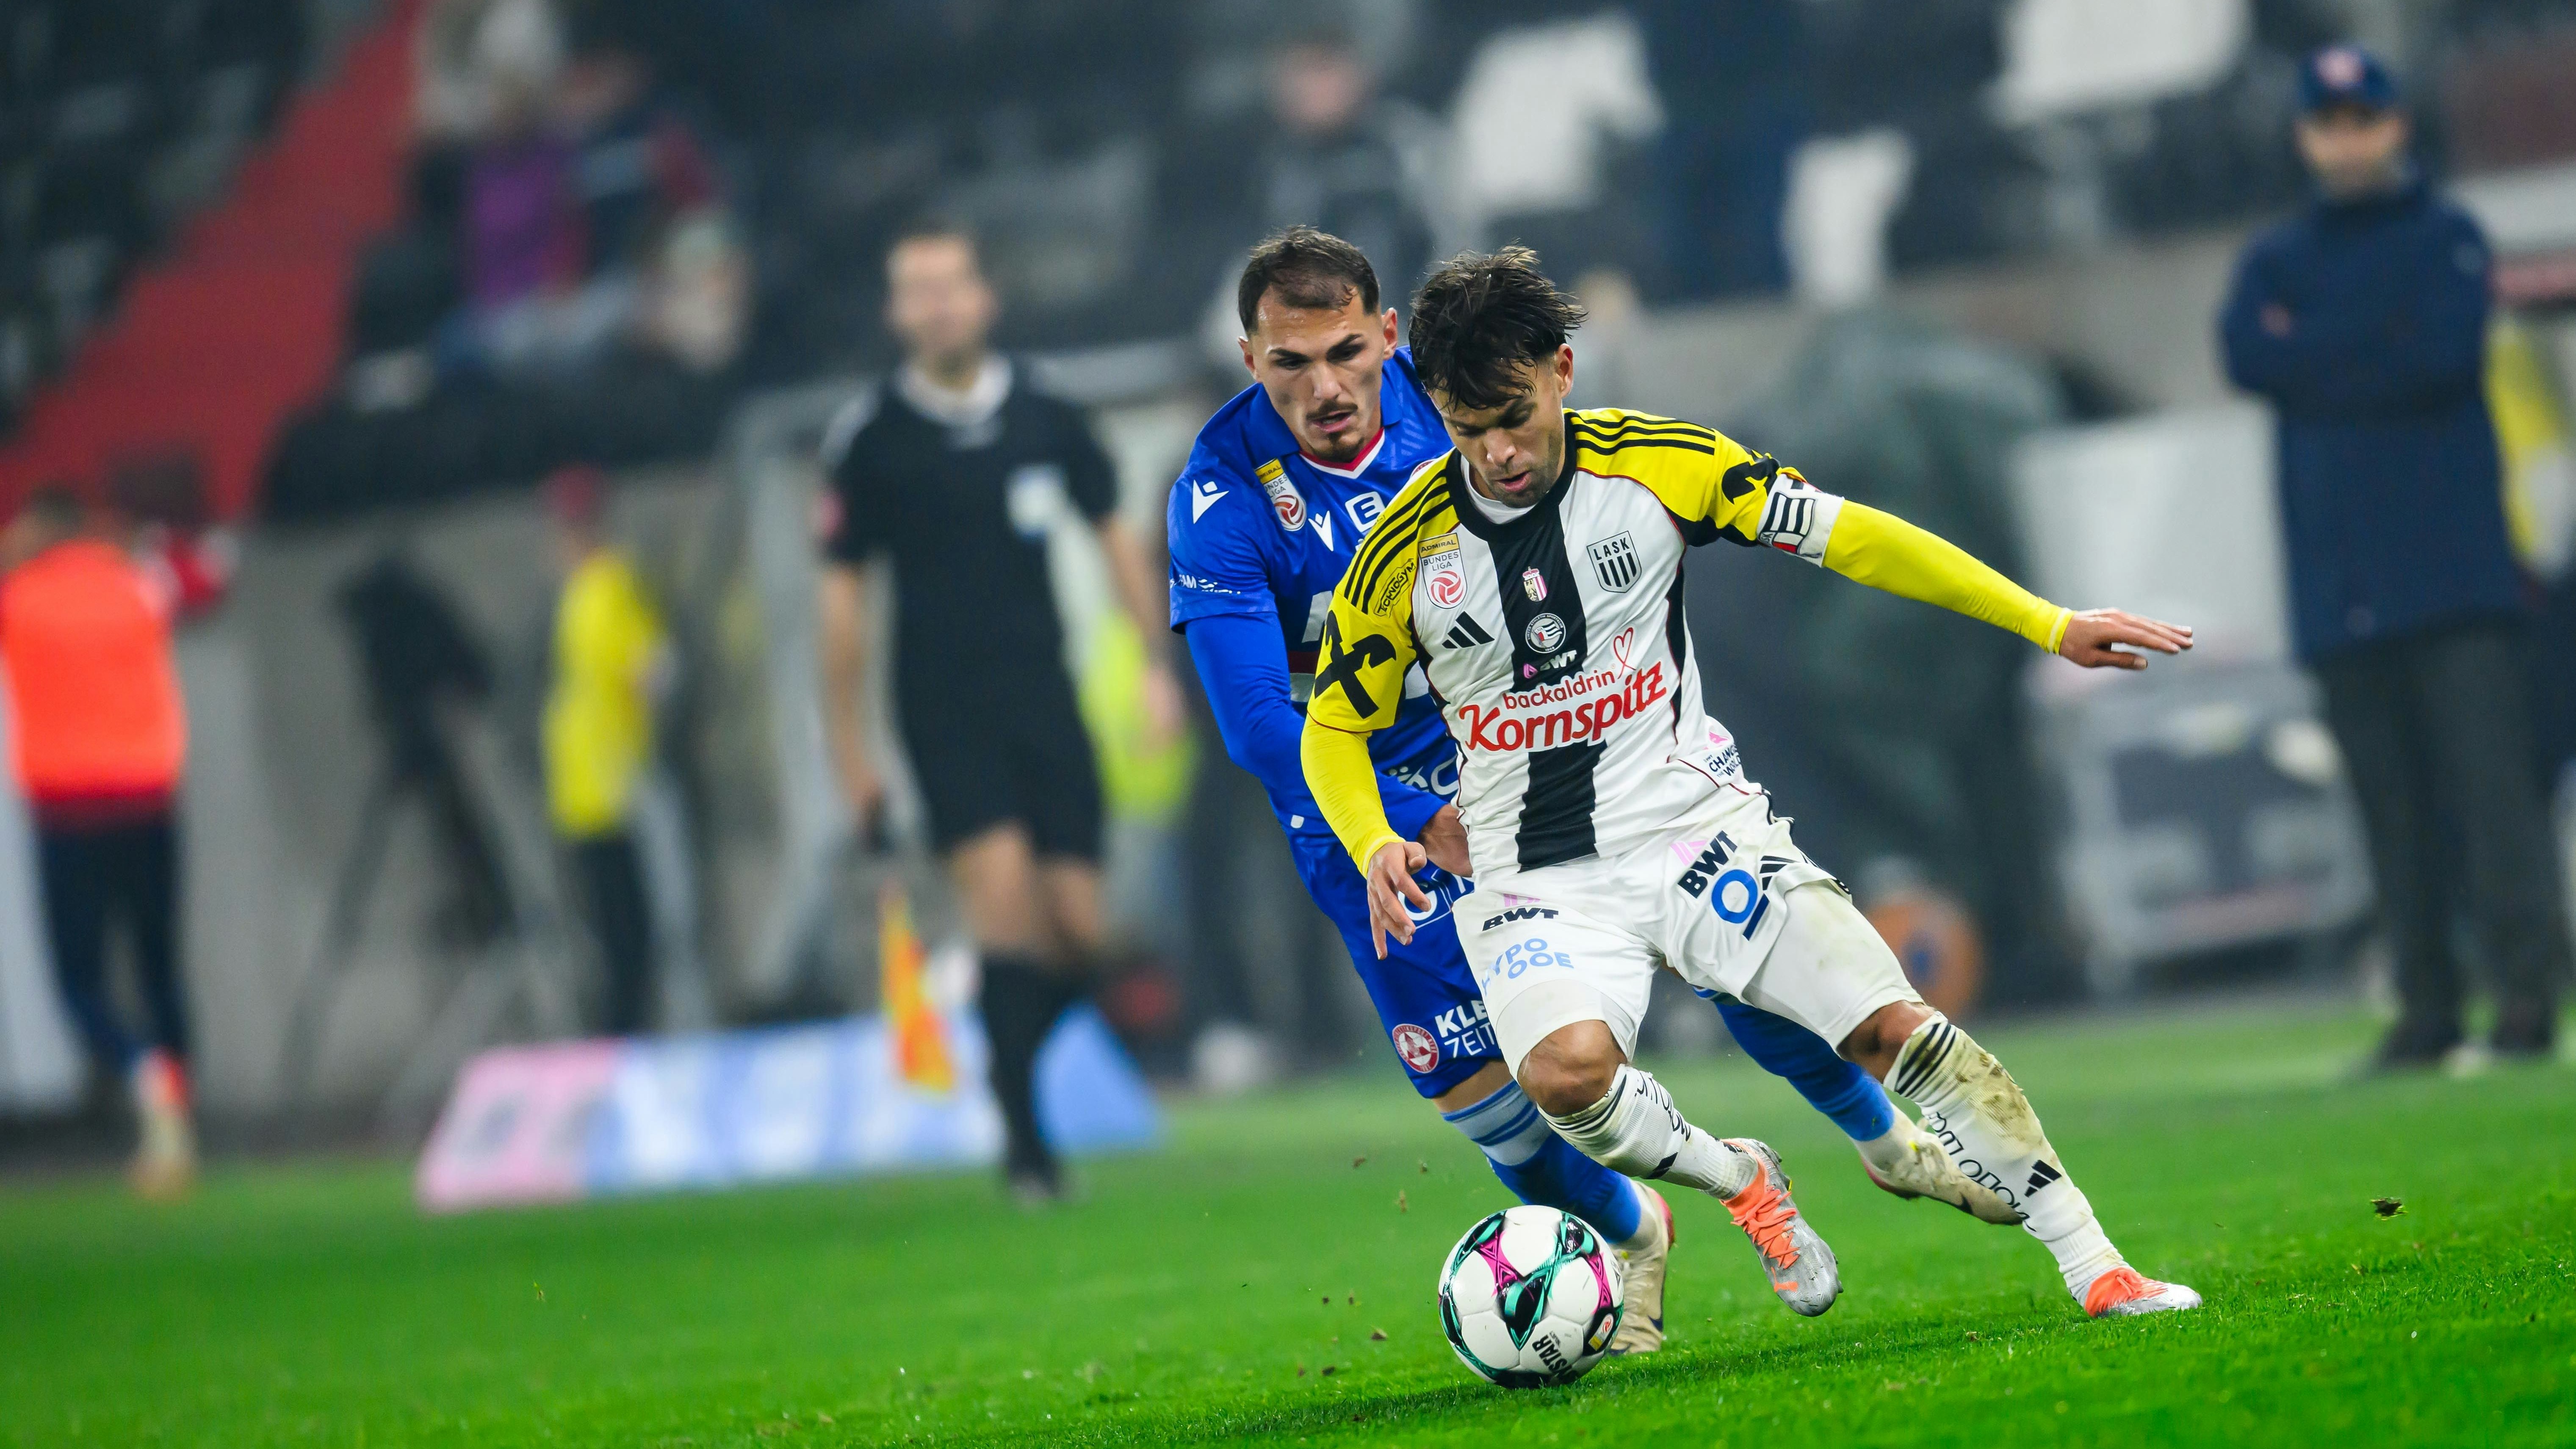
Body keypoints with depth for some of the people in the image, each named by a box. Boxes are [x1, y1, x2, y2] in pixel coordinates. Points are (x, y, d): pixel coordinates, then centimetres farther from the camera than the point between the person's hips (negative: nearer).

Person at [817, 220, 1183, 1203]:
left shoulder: (1044, 419, 4)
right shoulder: (868, 440, -3)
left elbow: (1114, 533, 16)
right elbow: (843, 588, 2)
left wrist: (1156, 663, 12)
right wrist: (849, 743, 1)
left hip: (1045, 701, 3)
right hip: (942, 709, -3)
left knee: (1078, 922, -2)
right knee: (1004, 896, -18)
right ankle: (1025, 1141, -11)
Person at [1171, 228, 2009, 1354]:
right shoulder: (1223, 502, -23)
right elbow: (1259, 725, -26)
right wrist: (1424, 830, -32)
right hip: (1373, 808, -2)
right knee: (1475, 1080, -8)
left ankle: (1886, 1138, 21)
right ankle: (1628, 1232, 23)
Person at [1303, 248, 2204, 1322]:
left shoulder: (1654, 463, -6)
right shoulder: (1406, 546, -8)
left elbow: (1844, 536, 0)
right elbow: (1334, 727, 5)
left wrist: (2048, 624, -2)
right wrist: (1375, 848, -17)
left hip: (1694, 821, 1)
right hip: (1538, 879, -1)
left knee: (1896, 1028, -13)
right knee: (1565, 1070, -31)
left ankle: (2092, 1264, -3)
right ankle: (1738, 1181, -1)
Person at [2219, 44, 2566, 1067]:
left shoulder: (2447, 240, 8)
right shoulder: (2275, 261, 17)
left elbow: (2445, 355, -9)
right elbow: (2247, 354, -3)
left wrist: (2317, 360, -1)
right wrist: (2383, 351, -6)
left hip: (2453, 567, -3)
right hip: (2341, 585, 3)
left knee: (2488, 771, -12)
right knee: (2390, 798, 3)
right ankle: (2427, 1003, 6)